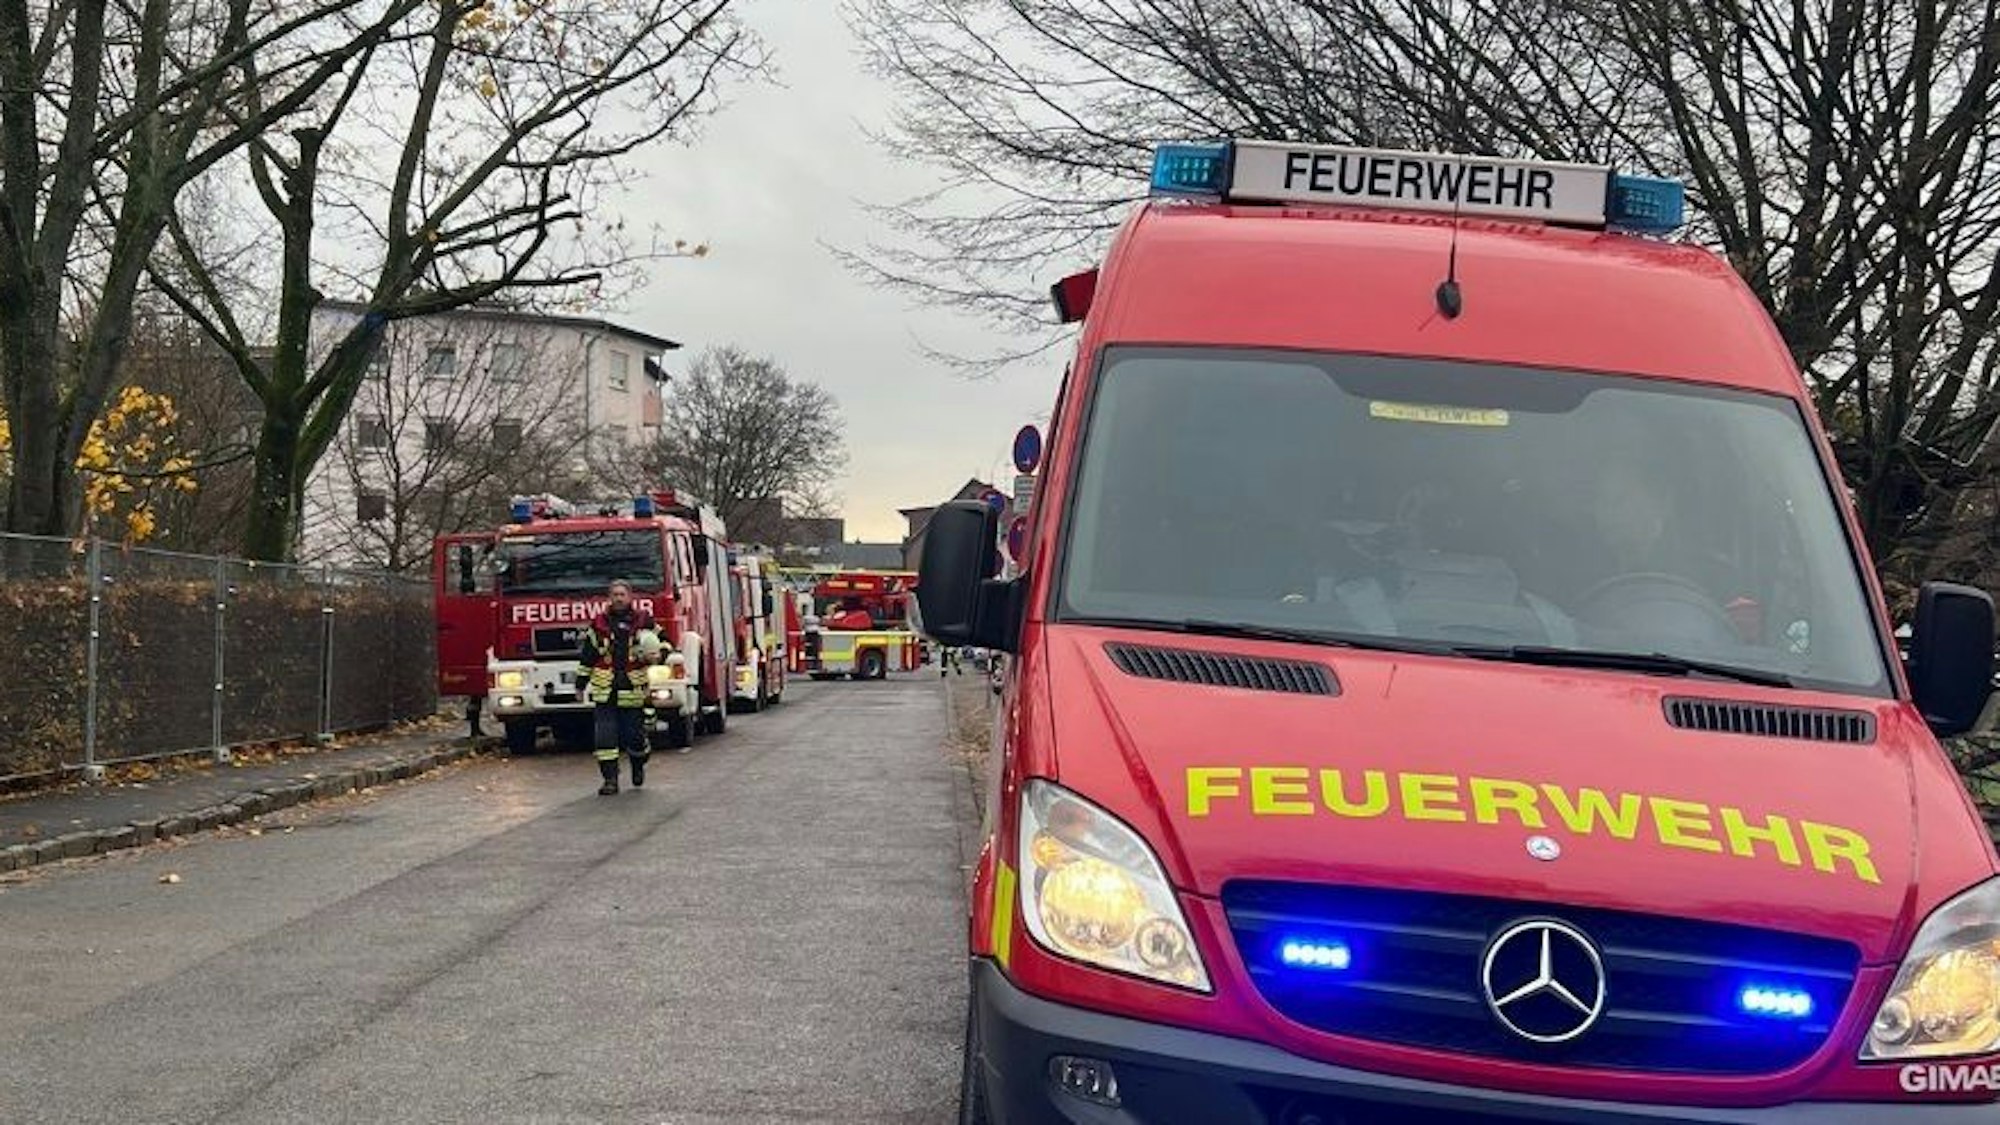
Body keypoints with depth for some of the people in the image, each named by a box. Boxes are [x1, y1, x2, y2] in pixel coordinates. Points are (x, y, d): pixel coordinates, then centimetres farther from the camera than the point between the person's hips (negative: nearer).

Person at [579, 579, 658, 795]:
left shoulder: (644, 621, 5)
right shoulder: (598, 623, 7)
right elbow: (587, 656, 13)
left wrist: (657, 654, -12)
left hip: (633, 690, -1)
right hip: (605, 690, 1)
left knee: (634, 735, 5)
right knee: (605, 735, -6)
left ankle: (638, 766, 34)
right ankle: (610, 779, -1)